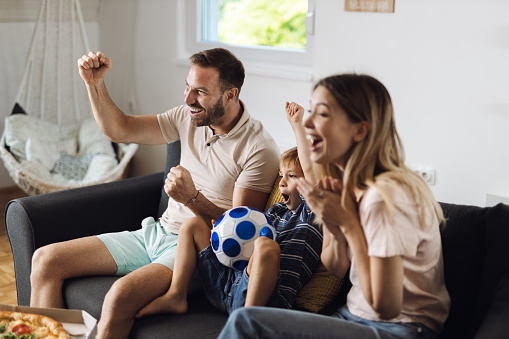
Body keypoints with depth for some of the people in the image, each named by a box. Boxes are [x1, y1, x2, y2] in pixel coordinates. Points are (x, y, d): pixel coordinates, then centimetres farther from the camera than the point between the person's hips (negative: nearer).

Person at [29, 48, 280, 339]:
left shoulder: (260, 149, -16)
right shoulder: (189, 118, 4)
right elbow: (120, 129, 10)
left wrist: (192, 198, -30)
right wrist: (95, 83, -4)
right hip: (155, 232, 7)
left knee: (121, 295, -36)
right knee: (45, 260, -1)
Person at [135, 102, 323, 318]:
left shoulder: (312, 213, -2)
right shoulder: (276, 211, 21)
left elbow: (311, 168, -16)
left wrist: (298, 125, -13)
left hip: (261, 295, -8)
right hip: (229, 281, 8)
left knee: (266, 244, -39)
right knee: (193, 225, 12)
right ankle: (175, 296, 3)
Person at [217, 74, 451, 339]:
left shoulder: (385, 196, -24)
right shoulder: (341, 181, 3)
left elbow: (385, 306, -20)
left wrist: (349, 224, -19)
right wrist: (337, 232, -11)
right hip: (354, 316, 8)